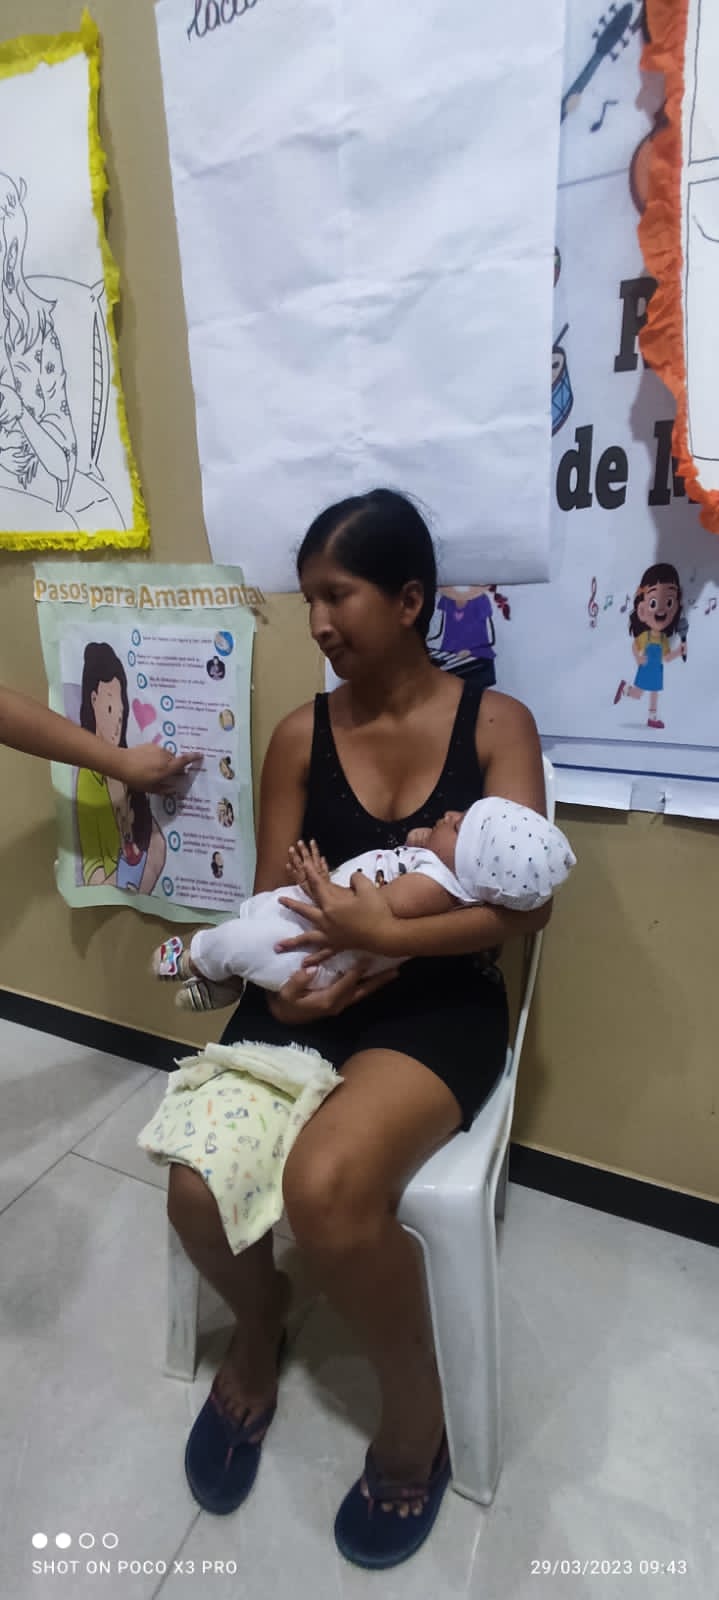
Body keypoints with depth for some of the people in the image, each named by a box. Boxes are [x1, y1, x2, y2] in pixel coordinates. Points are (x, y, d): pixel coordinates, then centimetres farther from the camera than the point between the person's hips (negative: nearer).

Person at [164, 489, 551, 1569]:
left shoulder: (495, 723, -2)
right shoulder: (300, 737, 5)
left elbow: (528, 899, -11)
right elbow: (270, 902, 6)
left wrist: (387, 931, -22)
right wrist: (277, 985, -14)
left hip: (438, 1002, -3)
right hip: (307, 996, 3)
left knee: (326, 1186, -28)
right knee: (197, 1189, -17)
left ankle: (417, 1401, 7)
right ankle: (258, 1324, 22)